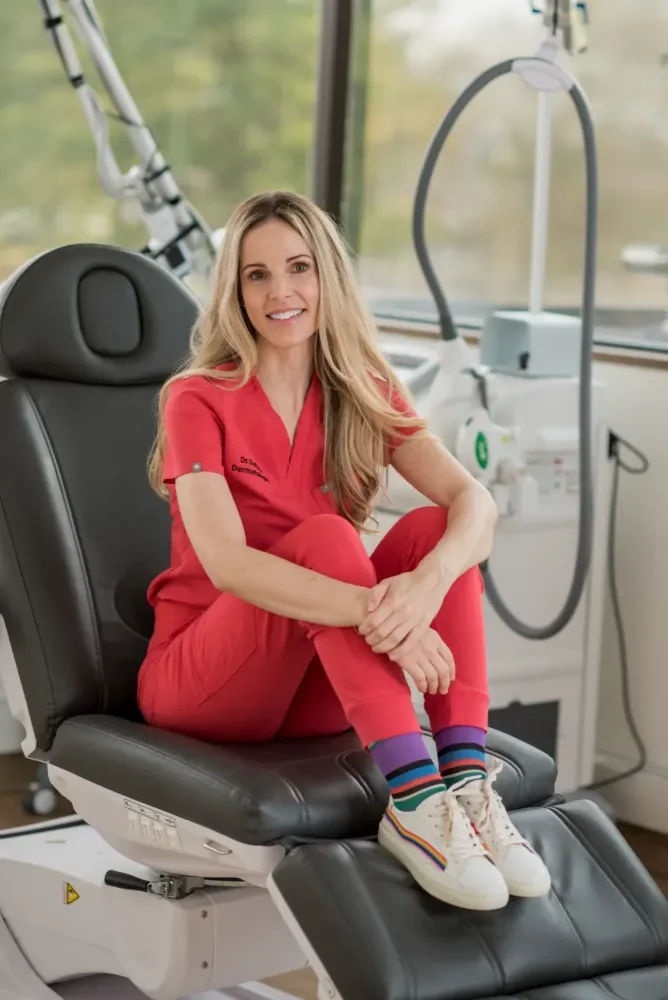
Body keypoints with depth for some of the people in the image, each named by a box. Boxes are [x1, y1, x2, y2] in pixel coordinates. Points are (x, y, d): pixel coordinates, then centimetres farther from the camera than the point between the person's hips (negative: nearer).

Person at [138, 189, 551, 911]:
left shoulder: (365, 395, 4)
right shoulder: (197, 400, -9)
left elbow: (474, 502, -13)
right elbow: (223, 560, -26)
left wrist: (427, 582, -37)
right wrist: (373, 607, -40)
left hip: (318, 693, 4)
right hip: (198, 683, -4)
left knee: (431, 529, -19)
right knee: (324, 537, -30)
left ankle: (467, 783, -33)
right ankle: (412, 803, -42)